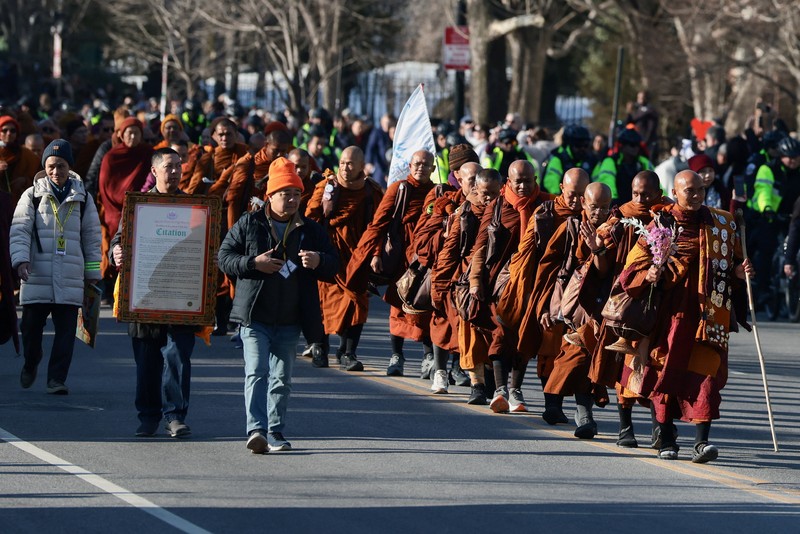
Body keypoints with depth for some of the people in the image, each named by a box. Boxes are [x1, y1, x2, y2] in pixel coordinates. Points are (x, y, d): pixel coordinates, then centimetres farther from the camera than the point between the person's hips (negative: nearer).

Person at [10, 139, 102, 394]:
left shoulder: (82, 199, 10)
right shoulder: (32, 195, 5)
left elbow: (92, 237, 14)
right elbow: (19, 230, 0)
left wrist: (93, 274, 11)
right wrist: (21, 259, -15)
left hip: (70, 278, 1)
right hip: (37, 275, -1)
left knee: (66, 330, -6)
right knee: (31, 325, 4)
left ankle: (57, 378, -2)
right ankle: (30, 364, 31)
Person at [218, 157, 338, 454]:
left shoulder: (310, 230, 11)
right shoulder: (248, 224, 4)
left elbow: (334, 266, 12)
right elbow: (224, 257, 2)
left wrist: (319, 262, -11)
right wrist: (253, 263, -14)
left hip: (290, 319, 3)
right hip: (255, 316, -3)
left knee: (282, 378, 8)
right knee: (256, 371, -14)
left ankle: (275, 433, 15)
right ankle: (256, 430, -23)